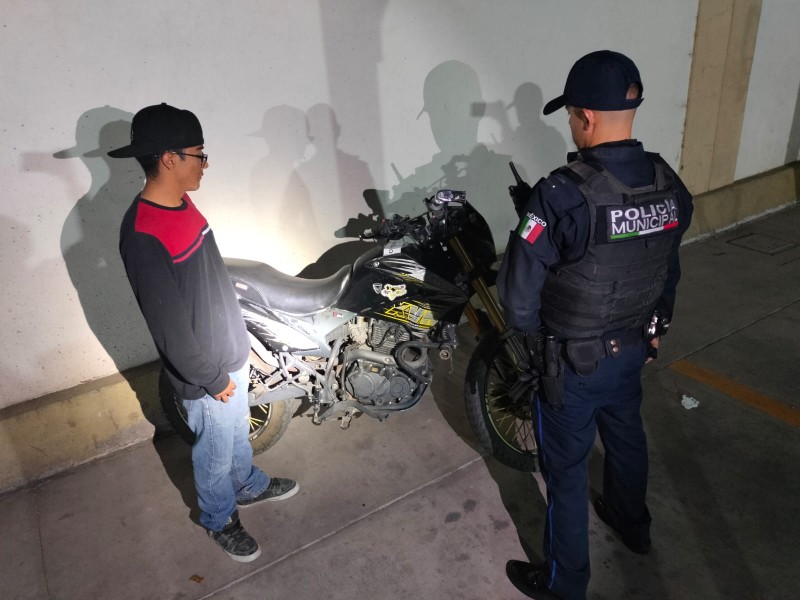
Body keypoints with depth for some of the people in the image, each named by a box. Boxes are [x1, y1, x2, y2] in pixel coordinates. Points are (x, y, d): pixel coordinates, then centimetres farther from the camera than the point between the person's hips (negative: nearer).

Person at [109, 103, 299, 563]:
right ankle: (220, 519, 42)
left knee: (238, 431, 29)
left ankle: (250, 485, 54)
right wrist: (213, 380, -16)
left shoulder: (182, 202, -1)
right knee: (215, 452, 17)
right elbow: (169, 326, -26)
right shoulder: (142, 235, -30)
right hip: (206, 375, -8)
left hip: (233, 353, 8)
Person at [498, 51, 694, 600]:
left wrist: (535, 339, -3)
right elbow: (668, 272, 6)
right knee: (627, 436, 29)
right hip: (633, 348, 7)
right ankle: (633, 524, 56)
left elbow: (518, 294, -24)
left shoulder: (563, 197, -30)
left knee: (567, 469, 12)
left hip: (572, 363, -6)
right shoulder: (670, 186, -7)